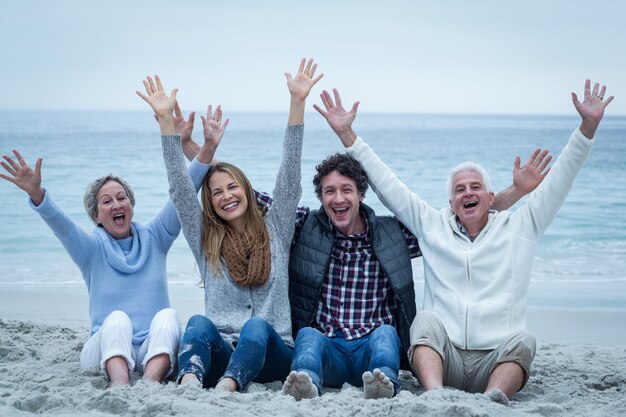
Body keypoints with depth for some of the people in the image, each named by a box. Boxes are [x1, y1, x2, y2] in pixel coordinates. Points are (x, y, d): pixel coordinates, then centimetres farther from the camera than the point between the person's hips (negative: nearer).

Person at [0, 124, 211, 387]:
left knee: (167, 316, -28)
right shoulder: (92, 247, 7)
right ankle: (119, 383, -60)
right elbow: (58, 222, -13)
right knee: (117, 318, -32)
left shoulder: (153, 238, 12)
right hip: (107, 349, -1)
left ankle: (150, 382, -54)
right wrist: (35, 193, -33)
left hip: (156, 351, 2)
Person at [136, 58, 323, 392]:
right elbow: (179, 188, 9)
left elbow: (289, 178, 7)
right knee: (200, 323, -32)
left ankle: (224, 389, -60)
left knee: (257, 325, -34)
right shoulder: (205, 241, 17)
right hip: (220, 354, 1)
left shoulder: (274, 231, 15)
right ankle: (189, 384, -62)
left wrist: (297, 102, -1)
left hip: (271, 354, 0)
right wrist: (165, 120, 2)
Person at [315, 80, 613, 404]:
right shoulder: (433, 226, 17)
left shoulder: (518, 227, 15)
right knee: (427, 320, -29)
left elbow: (558, 182, 9)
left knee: (522, 340, -29)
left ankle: (493, 398, -54)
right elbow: (387, 185, 15)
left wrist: (588, 126, 2)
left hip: (499, 360, 0)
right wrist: (346, 133, 11)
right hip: (442, 357, 0)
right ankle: (435, 396, -54)